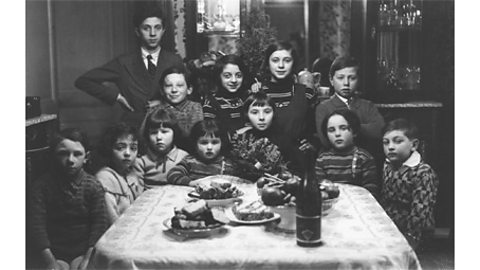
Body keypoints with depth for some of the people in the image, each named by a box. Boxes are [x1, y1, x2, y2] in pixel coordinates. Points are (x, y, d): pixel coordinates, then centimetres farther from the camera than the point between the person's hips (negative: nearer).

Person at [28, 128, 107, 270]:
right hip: (54, 253, 0)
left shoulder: (94, 186, -4)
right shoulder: (41, 185, -5)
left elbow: (99, 224, -6)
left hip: (83, 251, 0)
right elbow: (36, 226, -8)